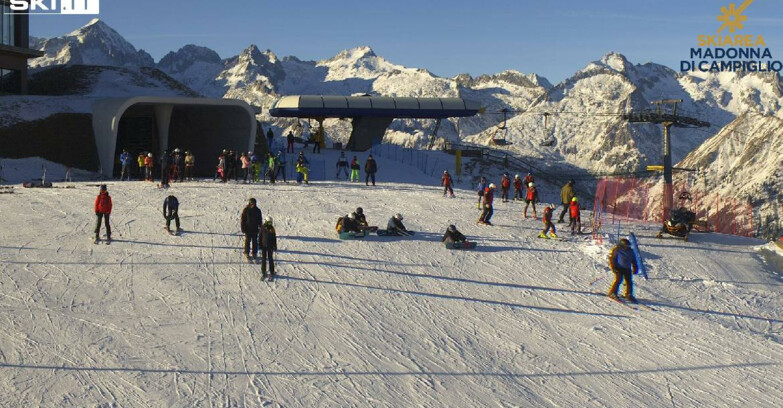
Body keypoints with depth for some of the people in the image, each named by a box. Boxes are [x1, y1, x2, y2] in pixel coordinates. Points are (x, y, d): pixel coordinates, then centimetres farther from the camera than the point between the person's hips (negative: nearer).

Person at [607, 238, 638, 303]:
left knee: (629, 281, 0)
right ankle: (612, 293, -8)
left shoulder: (630, 251, 12)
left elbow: (633, 260, 21)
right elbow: (612, 258, -6)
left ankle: (629, 295, 9)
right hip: (619, 268, -6)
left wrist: (634, 268, 15)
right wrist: (613, 267, -13)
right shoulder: (616, 249, -6)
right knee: (618, 280, -17)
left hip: (627, 268, 6)